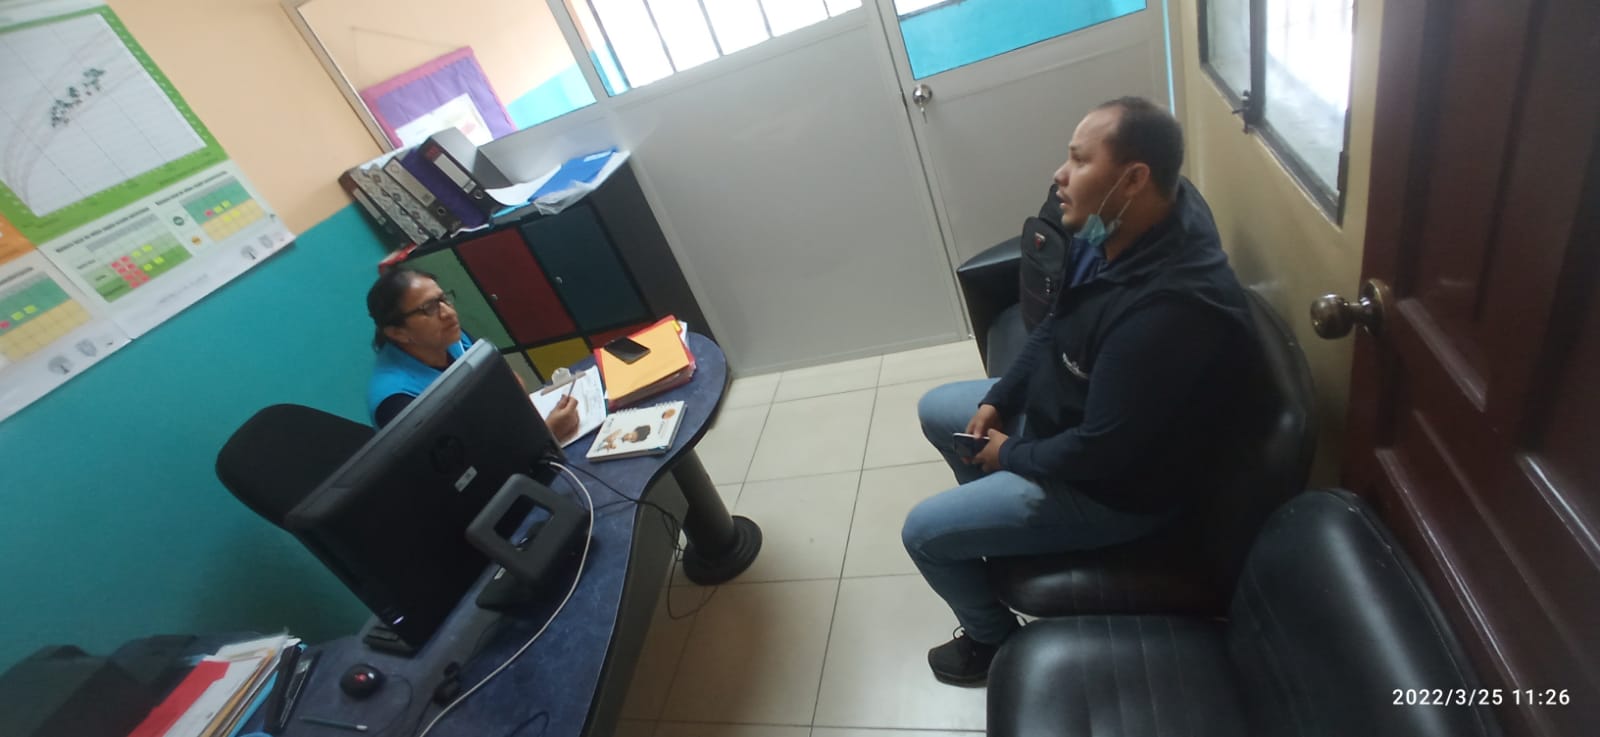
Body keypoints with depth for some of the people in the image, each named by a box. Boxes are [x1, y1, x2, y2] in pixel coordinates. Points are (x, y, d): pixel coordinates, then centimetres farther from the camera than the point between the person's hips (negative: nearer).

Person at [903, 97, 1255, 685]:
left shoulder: (1169, 310, -38)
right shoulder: (1117, 225, -9)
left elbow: (1098, 453, -31)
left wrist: (1010, 454, -14)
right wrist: (998, 399, -1)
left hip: (1110, 486, -9)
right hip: (1060, 410, 9)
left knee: (923, 531, -5)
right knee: (935, 409, 19)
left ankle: (994, 639, 25)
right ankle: (992, 513, 40)